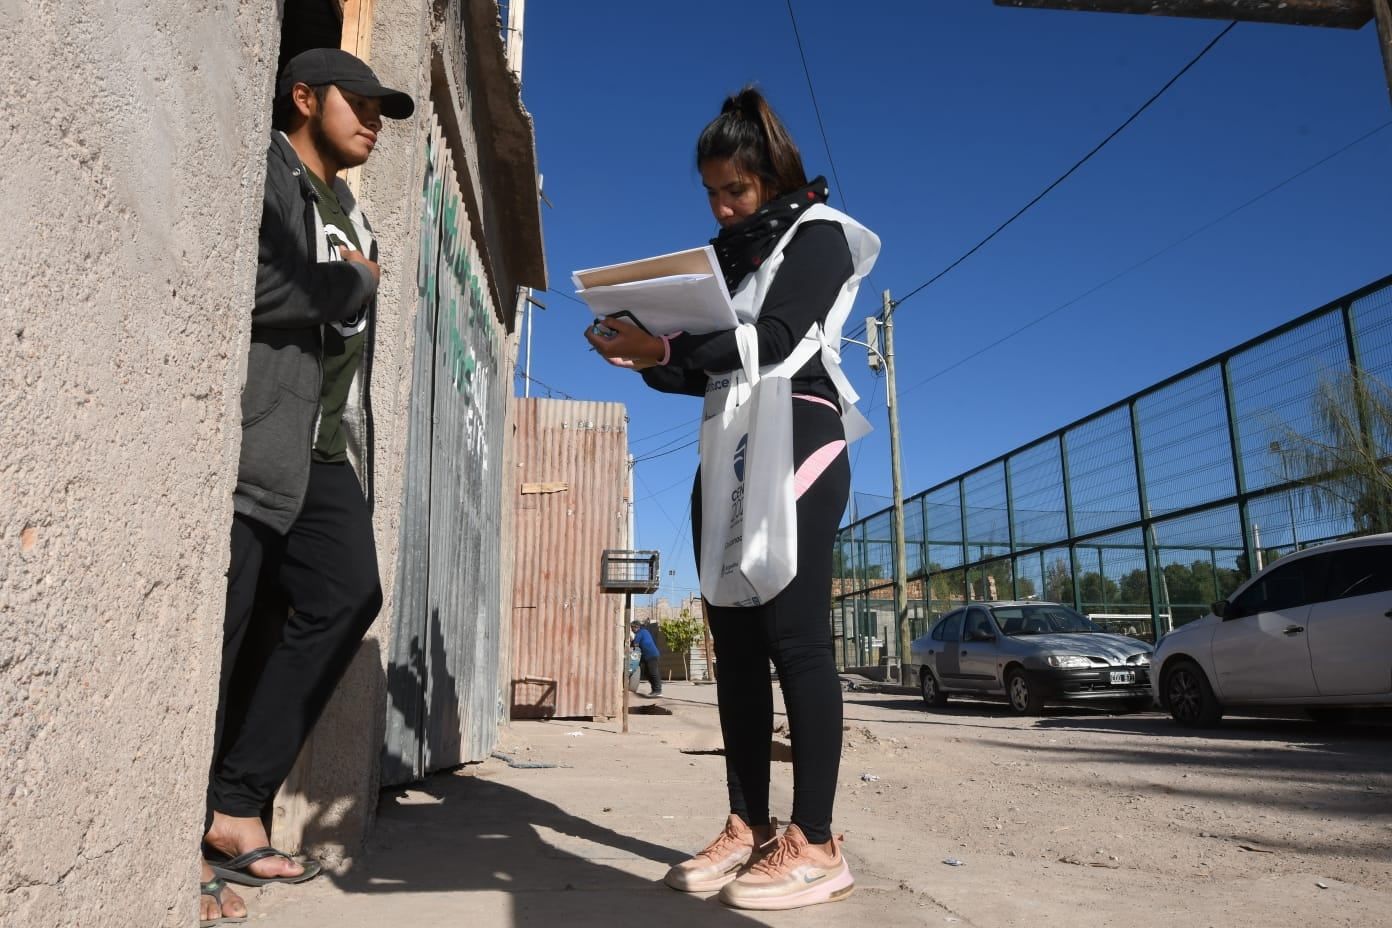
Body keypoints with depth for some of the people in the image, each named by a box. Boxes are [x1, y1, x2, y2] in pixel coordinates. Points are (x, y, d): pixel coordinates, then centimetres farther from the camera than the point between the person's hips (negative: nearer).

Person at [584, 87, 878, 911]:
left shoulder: (817, 234, 3)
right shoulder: (730, 254, 23)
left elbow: (776, 336, -14)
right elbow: (713, 371, 17)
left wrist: (673, 350, -25)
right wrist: (653, 359, -3)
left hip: (795, 444, -7)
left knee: (794, 636, -12)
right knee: (736, 642, 2)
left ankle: (815, 845, -8)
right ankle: (750, 827, 6)